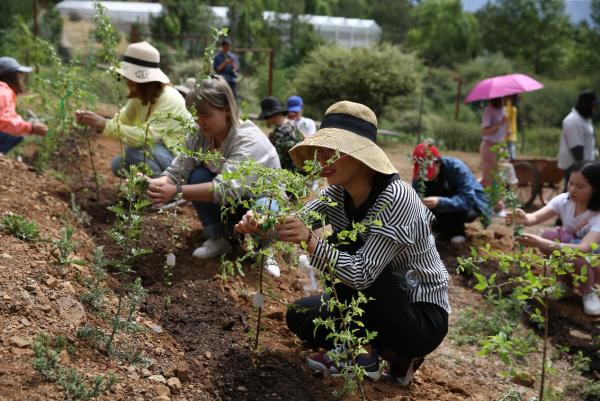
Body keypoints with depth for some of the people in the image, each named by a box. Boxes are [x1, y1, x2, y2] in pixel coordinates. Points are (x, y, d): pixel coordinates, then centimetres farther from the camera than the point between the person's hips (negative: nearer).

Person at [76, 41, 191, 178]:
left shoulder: (168, 99, -26)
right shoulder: (139, 96, 0)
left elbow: (144, 136, -35)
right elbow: (121, 120, 0)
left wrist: (104, 124, -33)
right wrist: (95, 122, -19)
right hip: (160, 151, 8)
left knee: (134, 151, -26)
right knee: (118, 165, 0)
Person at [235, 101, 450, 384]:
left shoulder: (396, 198, -28)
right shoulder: (338, 192, -4)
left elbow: (363, 274, -33)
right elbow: (294, 225, -13)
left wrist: (310, 240, -45)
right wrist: (261, 225, -34)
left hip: (423, 317, -8)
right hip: (381, 305, 8)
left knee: (344, 246, -23)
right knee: (299, 317, 5)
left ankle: (362, 352, -5)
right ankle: (392, 352, 7)